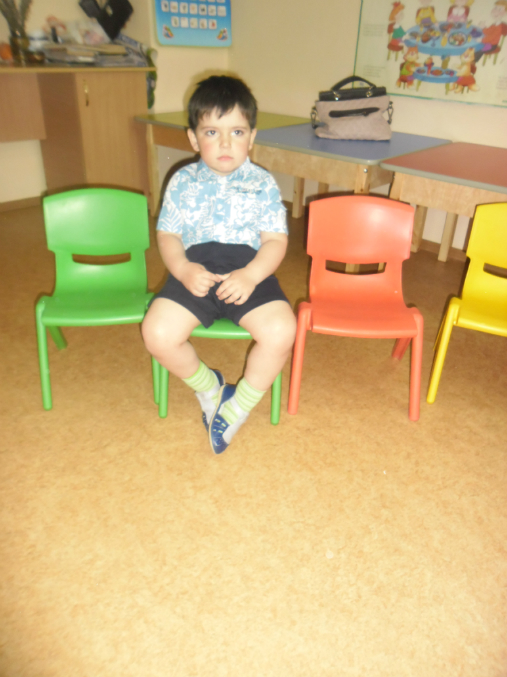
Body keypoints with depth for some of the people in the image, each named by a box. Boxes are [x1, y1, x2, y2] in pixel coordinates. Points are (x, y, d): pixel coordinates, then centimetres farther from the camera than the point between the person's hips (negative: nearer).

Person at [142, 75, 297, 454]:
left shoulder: (263, 184, 6)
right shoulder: (183, 182, 10)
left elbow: (275, 240, 0)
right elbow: (167, 234, 8)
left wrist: (250, 275, -18)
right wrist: (183, 269, -13)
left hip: (248, 270, -1)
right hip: (195, 271, 1)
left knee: (281, 331, -26)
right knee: (158, 334, -22)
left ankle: (238, 407, 2)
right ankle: (207, 385, 11)